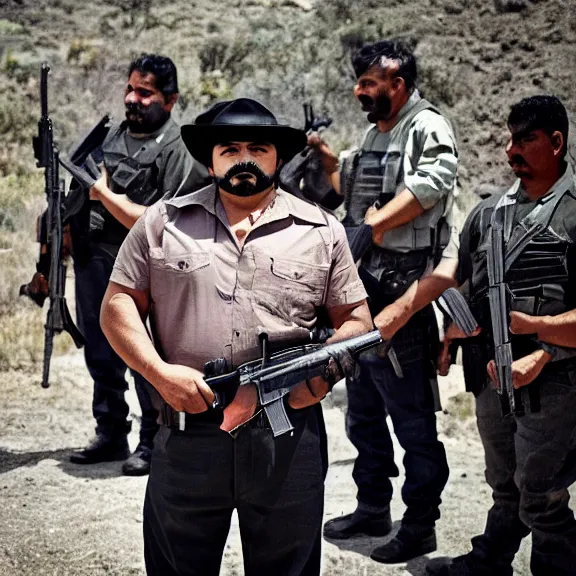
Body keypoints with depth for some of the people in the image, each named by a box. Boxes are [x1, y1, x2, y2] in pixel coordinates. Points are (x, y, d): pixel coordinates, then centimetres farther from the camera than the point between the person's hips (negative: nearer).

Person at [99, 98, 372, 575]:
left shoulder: (322, 232, 7)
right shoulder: (164, 222, 6)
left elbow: (356, 319, 10)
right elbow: (119, 304, 4)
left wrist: (327, 369, -10)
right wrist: (160, 372, -10)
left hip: (289, 439, 0)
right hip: (187, 434, 0)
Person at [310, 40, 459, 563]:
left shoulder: (427, 128, -10)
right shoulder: (374, 135, 17)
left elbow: (432, 182, -30)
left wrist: (371, 226, -32)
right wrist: (324, 156, 17)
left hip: (399, 294, -9)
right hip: (360, 291, 9)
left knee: (412, 420, 0)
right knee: (363, 415, 18)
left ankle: (421, 525, 12)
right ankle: (373, 509, 32)